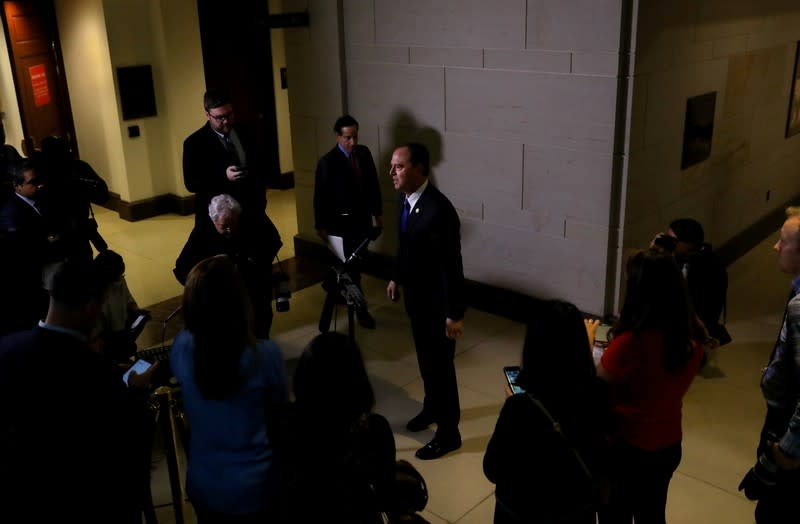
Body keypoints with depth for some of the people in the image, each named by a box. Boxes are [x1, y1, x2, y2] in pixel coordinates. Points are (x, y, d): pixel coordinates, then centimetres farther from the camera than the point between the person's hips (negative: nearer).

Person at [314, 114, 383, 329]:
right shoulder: (327, 162, -17)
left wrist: (378, 212, 11)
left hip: (363, 218, 6)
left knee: (355, 262, 17)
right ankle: (360, 308, 13)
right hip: (343, 222, -5)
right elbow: (321, 196, -11)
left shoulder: (364, 152, -1)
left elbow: (373, 183, 8)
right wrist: (321, 226, -7)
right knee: (351, 264, 2)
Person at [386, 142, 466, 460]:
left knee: (440, 365, 6)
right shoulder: (406, 198, -2)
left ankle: (448, 433, 23)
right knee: (425, 359, 25)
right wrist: (396, 277, 22)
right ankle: (433, 408, 47)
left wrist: (455, 313, -22)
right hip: (415, 295, 8)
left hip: (436, 301, -8)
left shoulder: (439, 210, -29)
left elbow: (452, 265, -25)